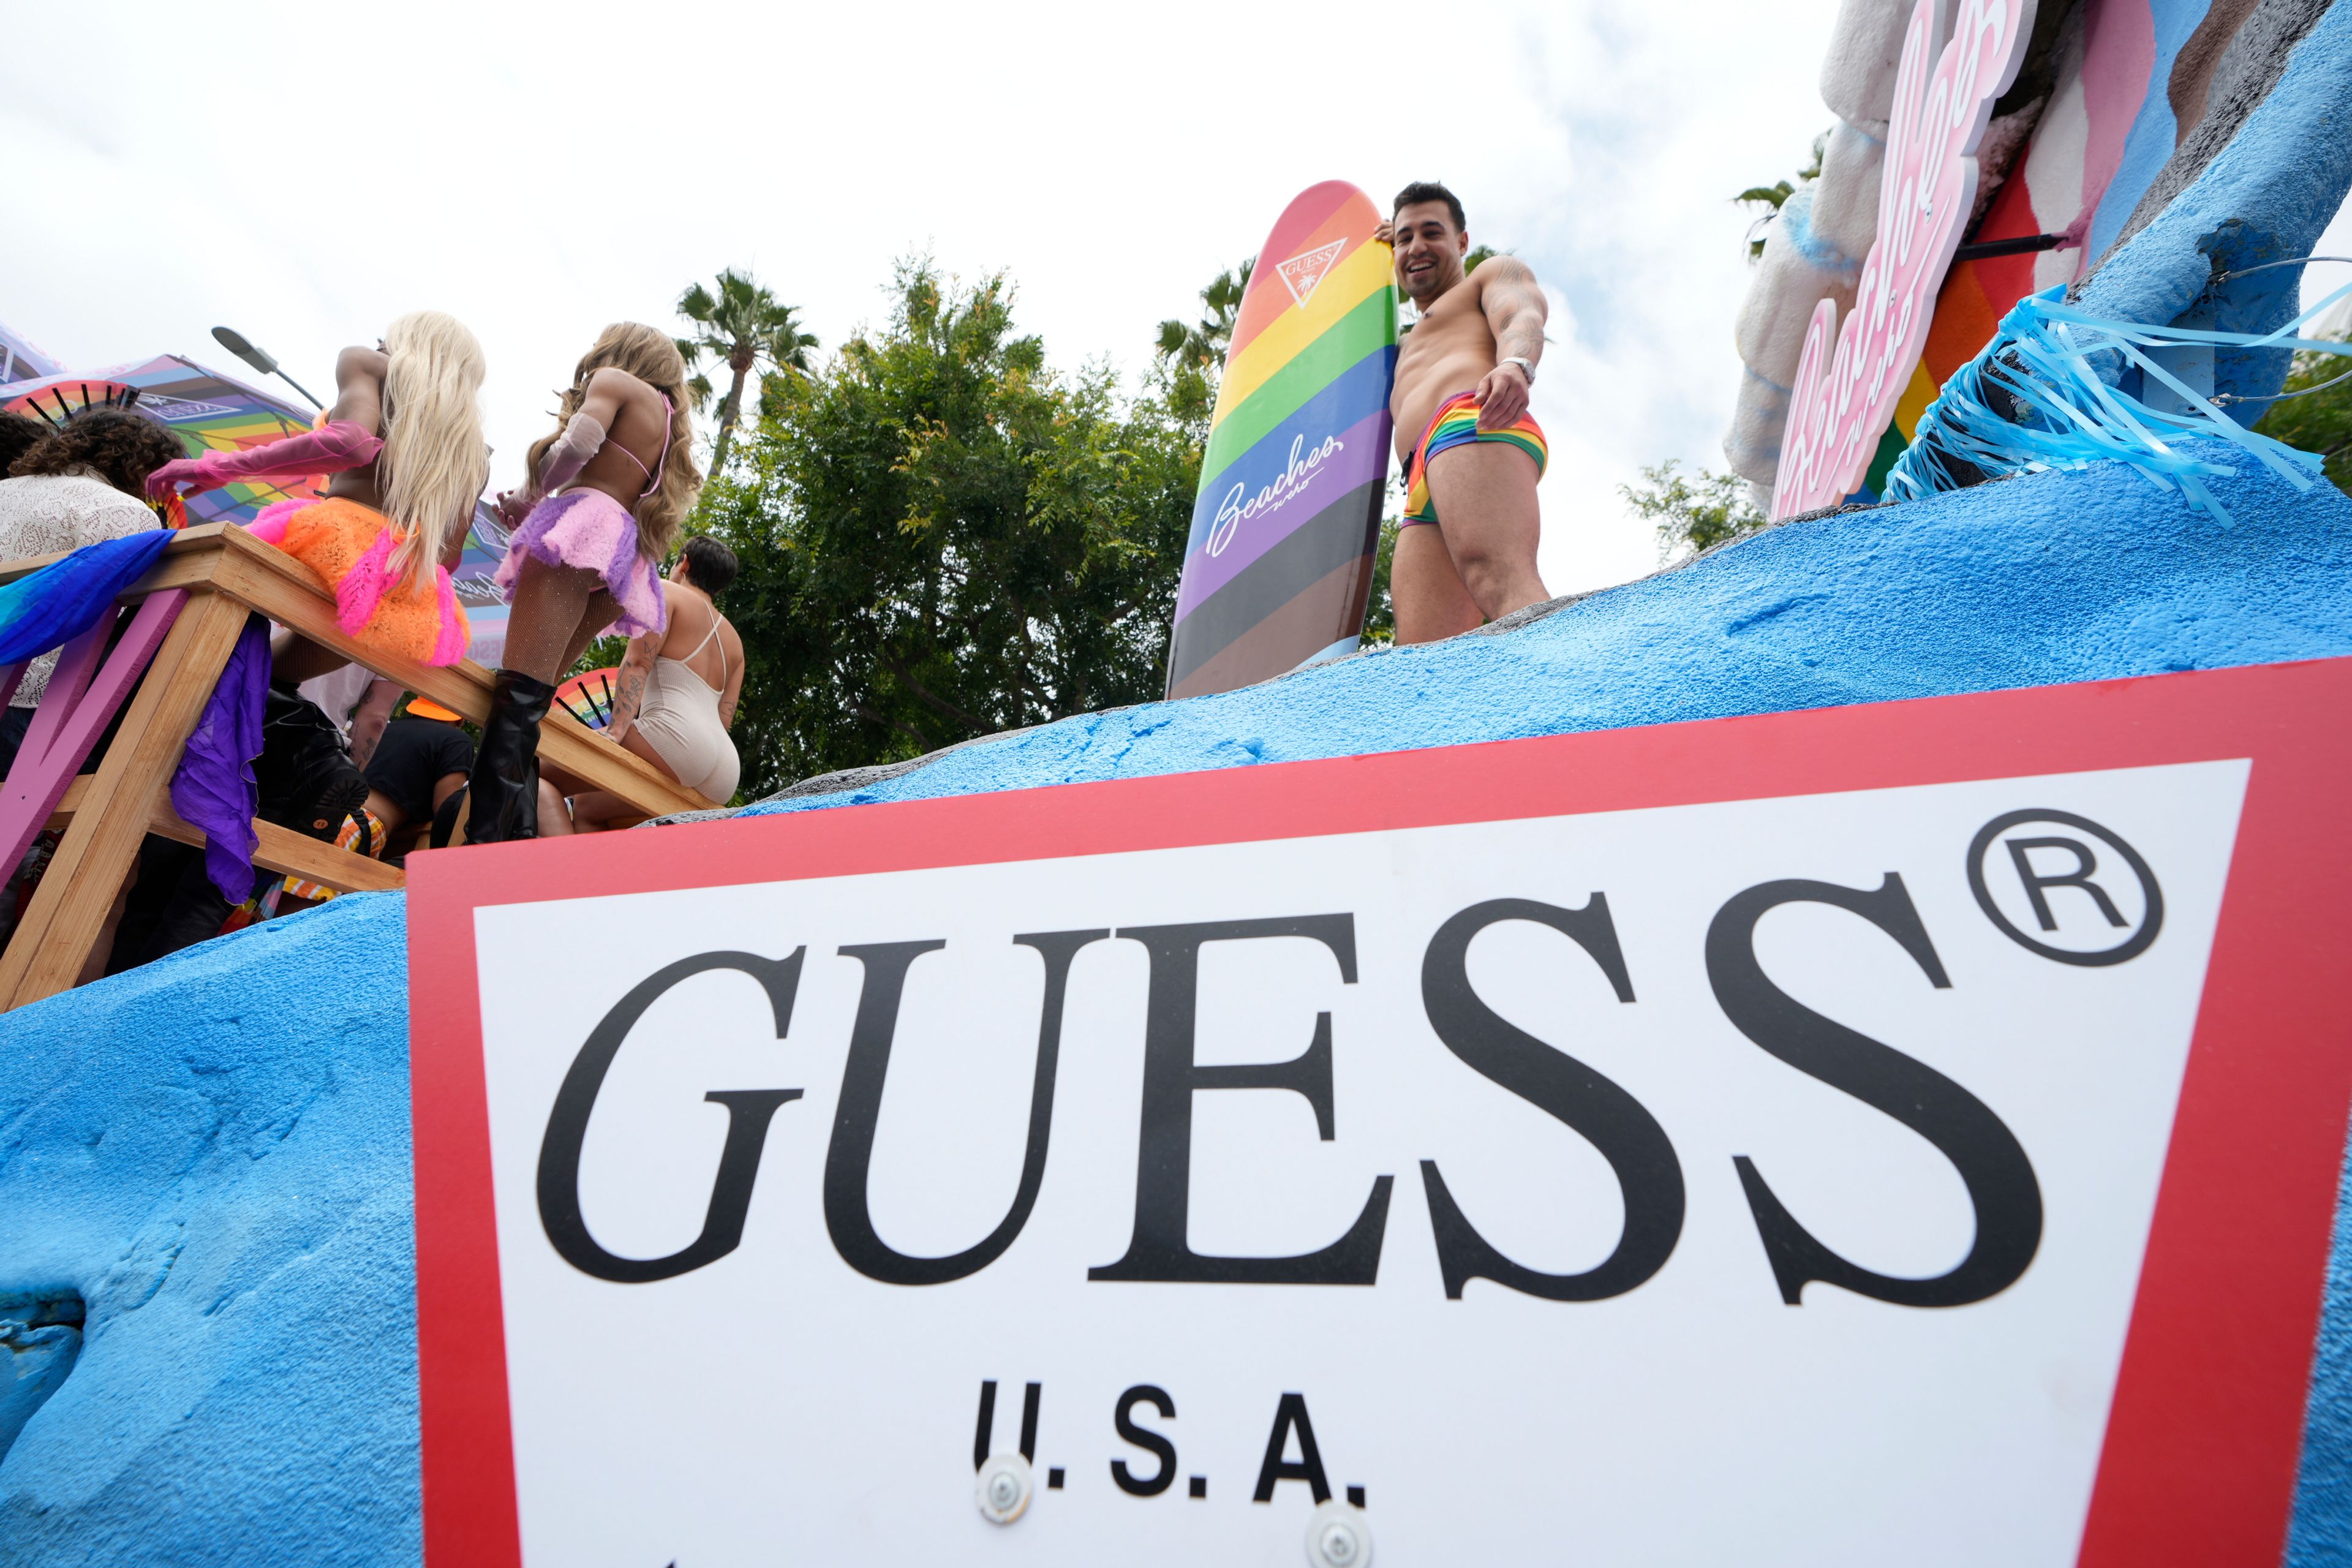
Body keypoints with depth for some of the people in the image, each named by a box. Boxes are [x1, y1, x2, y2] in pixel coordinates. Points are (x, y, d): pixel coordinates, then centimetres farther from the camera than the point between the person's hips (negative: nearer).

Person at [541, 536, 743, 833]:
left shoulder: (665, 593, 10)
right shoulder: (733, 641, 28)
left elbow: (637, 663, -6)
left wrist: (616, 730, -16)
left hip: (674, 734, -8)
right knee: (586, 807, 20)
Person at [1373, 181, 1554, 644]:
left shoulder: (1495, 272, 26)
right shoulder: (1411, 346, 47)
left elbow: (1521, 319, 4)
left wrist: (1515, 364, -21)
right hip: (1423, 490, 7)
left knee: (1499, 578, -38)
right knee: (1426, 664, -19)